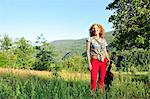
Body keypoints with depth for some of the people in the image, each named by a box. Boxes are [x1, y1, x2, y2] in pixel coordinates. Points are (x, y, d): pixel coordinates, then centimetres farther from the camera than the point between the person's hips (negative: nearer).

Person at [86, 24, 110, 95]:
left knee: (102, 79, 6)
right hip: (94, 61, -4)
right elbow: (88, 51, -3)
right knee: (93, 79, -7)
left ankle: (101, 93, 16)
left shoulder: (103, 40, 12)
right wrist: (89, 63, -10)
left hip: (103, 61, 4)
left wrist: (108, 58, 2)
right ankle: (93, 94, 2)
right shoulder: (90, 39, 0)